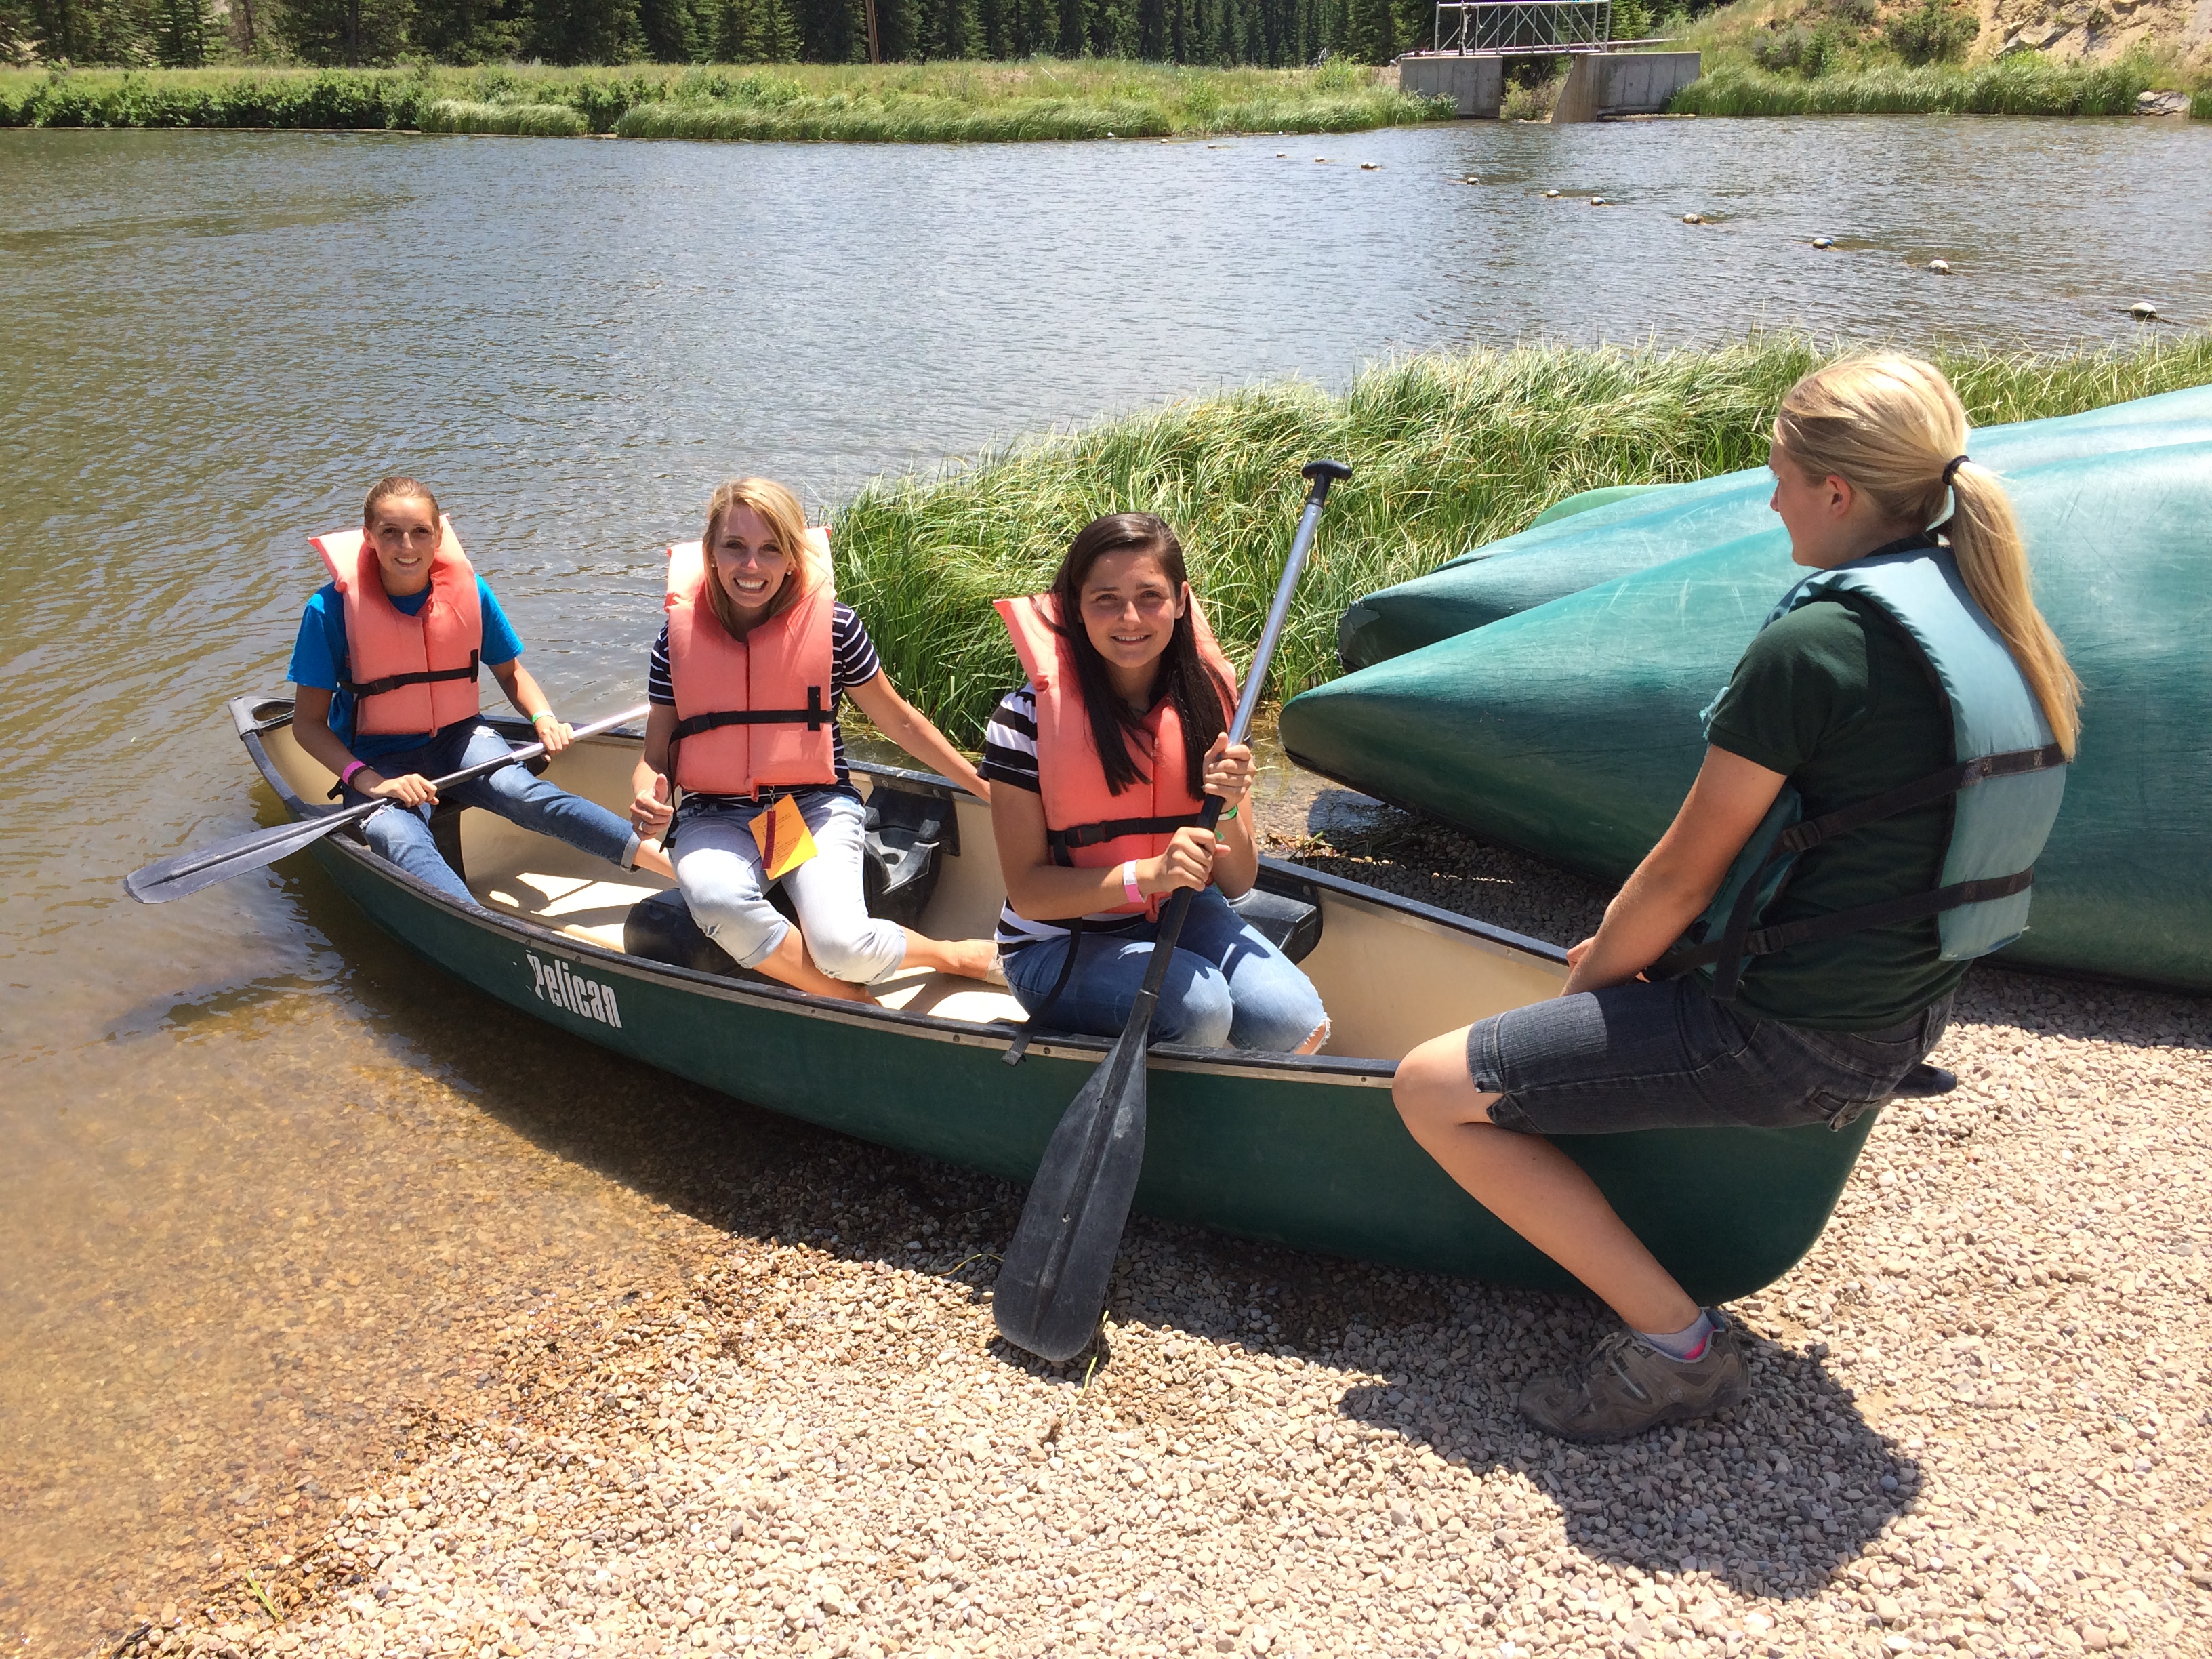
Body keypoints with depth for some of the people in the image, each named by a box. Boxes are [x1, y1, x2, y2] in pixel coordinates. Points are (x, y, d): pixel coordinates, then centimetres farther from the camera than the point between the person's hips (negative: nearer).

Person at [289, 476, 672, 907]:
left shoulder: (469, 591, -4)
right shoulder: (332, 608, -12)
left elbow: (510, 672, 12)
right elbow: (308, 723, -8)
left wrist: (544, 718, -9)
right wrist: (371, 781, -24)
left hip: (457, 740, 3)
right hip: (377, 759, -2)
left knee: (525, 794, -30)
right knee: (401, 840, -35)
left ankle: (655, 853, -44)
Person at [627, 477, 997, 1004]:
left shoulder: (832, 625, -5)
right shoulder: (679, 637, -2)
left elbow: (899, 721, 9)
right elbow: (656, 756, 6)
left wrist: (989, 789, 11)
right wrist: (647, 798, -19)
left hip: (818, 806, -1)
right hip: (716, 818, 2)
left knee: (844, 946, -28)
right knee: (720, 902, -35)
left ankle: (952, 954, 5)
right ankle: (854, 1001, -13)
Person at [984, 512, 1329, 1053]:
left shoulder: (1207, 702, -5)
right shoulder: (1028, 718, -16)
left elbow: (1237, 882, -1)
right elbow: (1027, 892, -17)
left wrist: (1226, 809, -23)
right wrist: (1147, 875, -31)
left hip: (1181, 918, 4)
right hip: (1060, 945, -3)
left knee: (1292, 1019, -23)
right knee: (1200, 1006, -30)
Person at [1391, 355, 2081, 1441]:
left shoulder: (1814, 642, -23)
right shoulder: (1996, 621, 5)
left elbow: (1685, 872, -17)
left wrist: (1596, 970, 4)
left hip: (1780, 1039, -10)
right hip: (1897, 1024, 10)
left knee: (1435, 1090, -5)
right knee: (1638, 960, 35)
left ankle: (1676, 1346, -3)